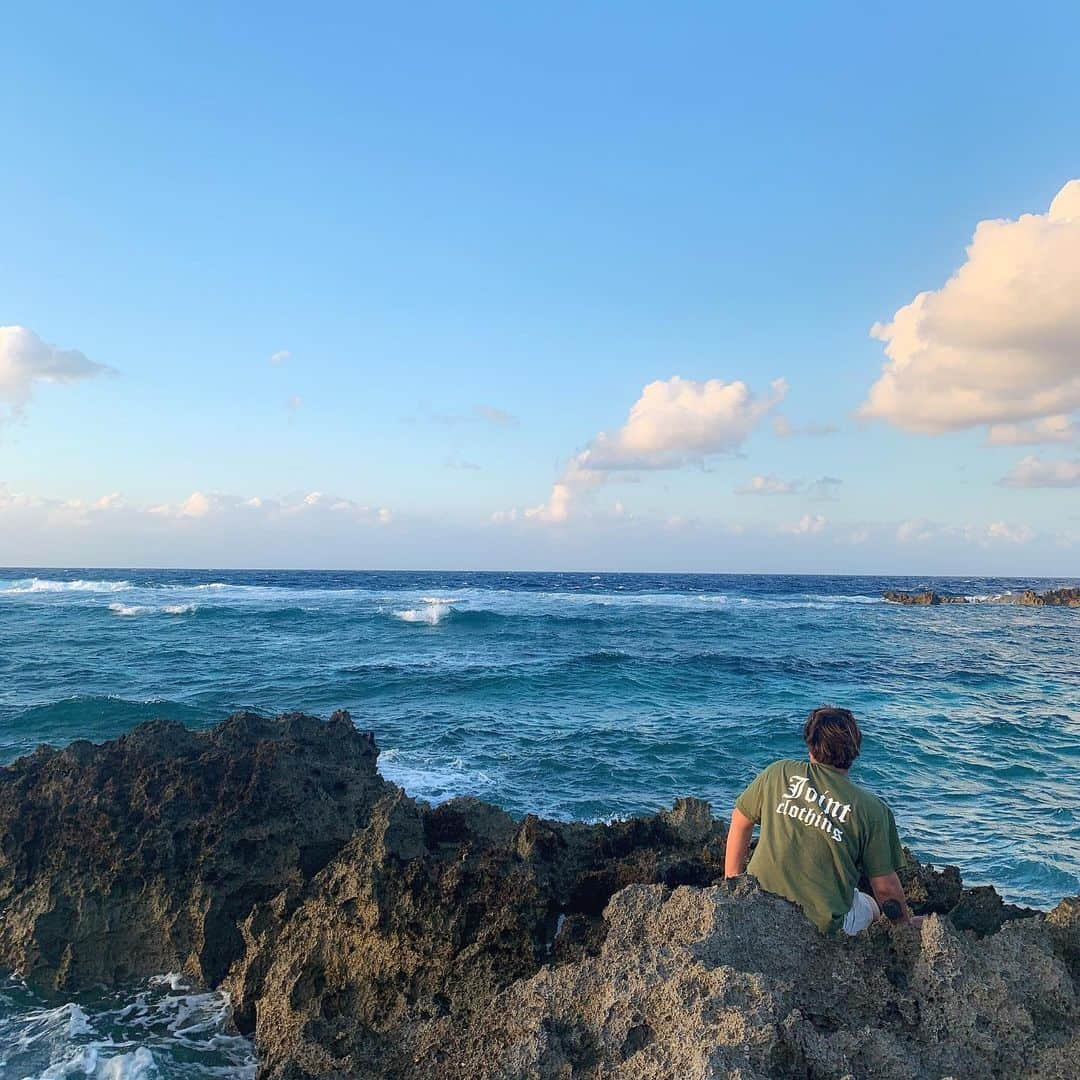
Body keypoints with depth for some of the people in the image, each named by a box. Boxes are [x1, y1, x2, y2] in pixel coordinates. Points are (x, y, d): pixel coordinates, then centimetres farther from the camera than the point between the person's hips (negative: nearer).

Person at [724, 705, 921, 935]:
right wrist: (907, 921, 21)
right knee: (870, 906, 31)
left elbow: (740, 822, 11)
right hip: (822, 923, -1)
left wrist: (732, 882, 22)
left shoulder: (778, 773, 0)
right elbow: (885, 887, 1)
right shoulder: (872, 809, -6)